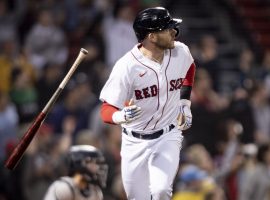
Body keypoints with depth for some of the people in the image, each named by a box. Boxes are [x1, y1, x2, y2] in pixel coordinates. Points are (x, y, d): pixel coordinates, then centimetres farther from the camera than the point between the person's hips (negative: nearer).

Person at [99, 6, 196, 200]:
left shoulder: (181, 52, -8)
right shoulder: (127, 66, -22)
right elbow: (107, 111, -19)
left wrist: (185, 104, 12)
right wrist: (122, 116, -41)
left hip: (168, 137, 1)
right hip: (135, 142, -1)